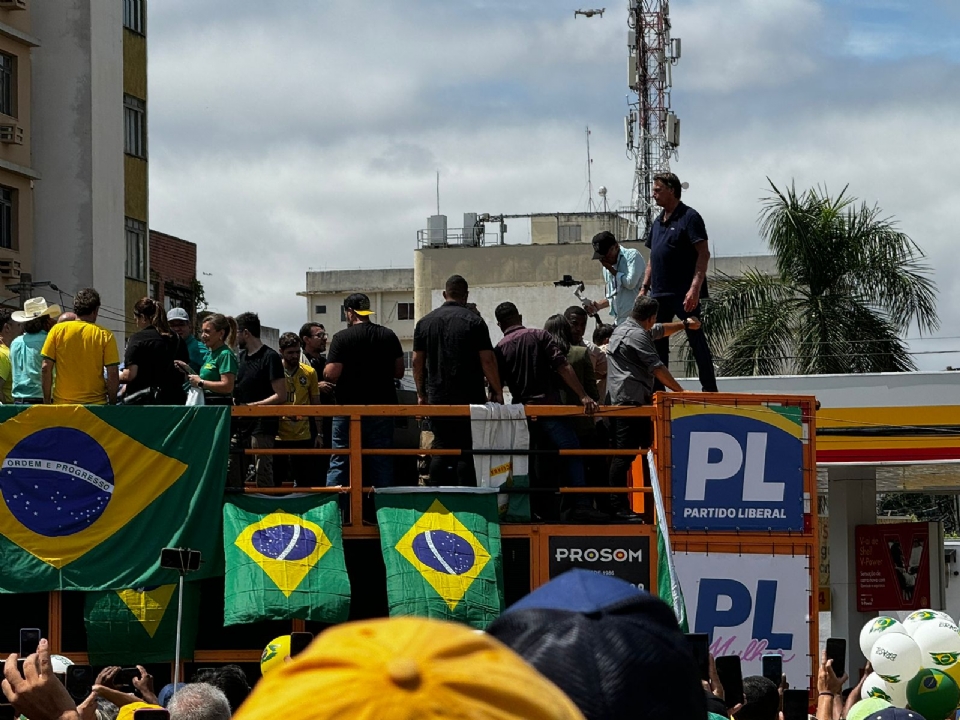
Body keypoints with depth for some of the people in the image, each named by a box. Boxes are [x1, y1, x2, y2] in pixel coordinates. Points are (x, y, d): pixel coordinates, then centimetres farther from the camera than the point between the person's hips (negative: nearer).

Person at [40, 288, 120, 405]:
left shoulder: (57, 330, 3)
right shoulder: (105, 335, -1)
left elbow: (46, 368, 1)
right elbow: (113, 374, -3)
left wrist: (47, 401, 7)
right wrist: (112, 404, 7)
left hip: (62, 404, 1)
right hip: (96, 404, -1)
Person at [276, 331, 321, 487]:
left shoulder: (309, 373, 5)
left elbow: (316, 404, 10)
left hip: (303, 435, 1)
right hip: (278, 435, -1)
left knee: (305, 483, 3)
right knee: (275, 481, 4)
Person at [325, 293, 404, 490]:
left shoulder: (342, 338, -10)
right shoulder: (389, 336, 4)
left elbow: (331, 374, -14)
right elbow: (399, 371, 9)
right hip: (382, 407, 4)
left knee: (340, 462, 2)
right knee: (382, 462, 8)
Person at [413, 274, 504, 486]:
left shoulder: (425, 322, 8)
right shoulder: (473, 321, -5)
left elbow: (417, 361, 10)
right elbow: (487, 360, -8)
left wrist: (421, 394, 18)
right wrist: (496, 391, -1)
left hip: (437, 398, 4)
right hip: (469, 398, -4)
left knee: (440, 450, 8)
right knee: (466, 451, -2)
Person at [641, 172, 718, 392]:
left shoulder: (689, 217, -8)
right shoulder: (658, 221, 17)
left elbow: (703, 254, -15)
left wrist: (695, 288, -22)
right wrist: (644, 288, 16)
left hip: (683, 294, -8)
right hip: (659, 295, 8)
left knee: (696, 340, -3)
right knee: (657, 343, 8)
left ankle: (710, 389, 2)